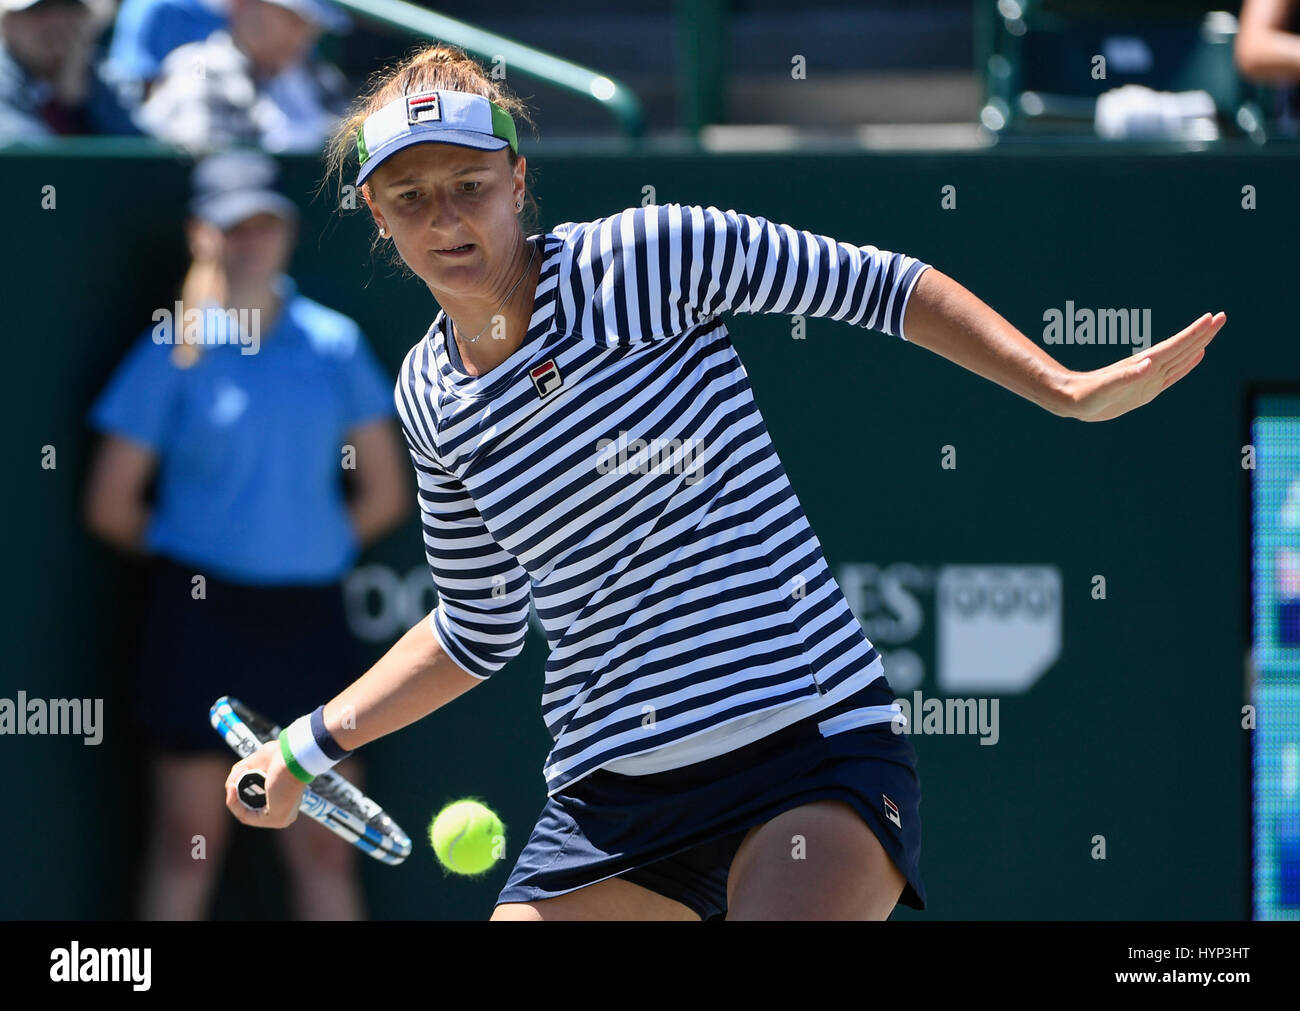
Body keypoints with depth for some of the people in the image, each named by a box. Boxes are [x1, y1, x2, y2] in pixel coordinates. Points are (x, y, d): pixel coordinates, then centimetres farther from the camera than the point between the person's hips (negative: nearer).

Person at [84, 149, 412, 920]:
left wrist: (317, 547, 9)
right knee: (189, 843, 0)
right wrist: (188, 551, 8)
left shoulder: (334, 343, 5)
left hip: (310, 615, 3)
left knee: (326, 848, 3)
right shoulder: (173, 354, -3)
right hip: (201, 617, -3)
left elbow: (385, 493, 12)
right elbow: (112, 507, 0)